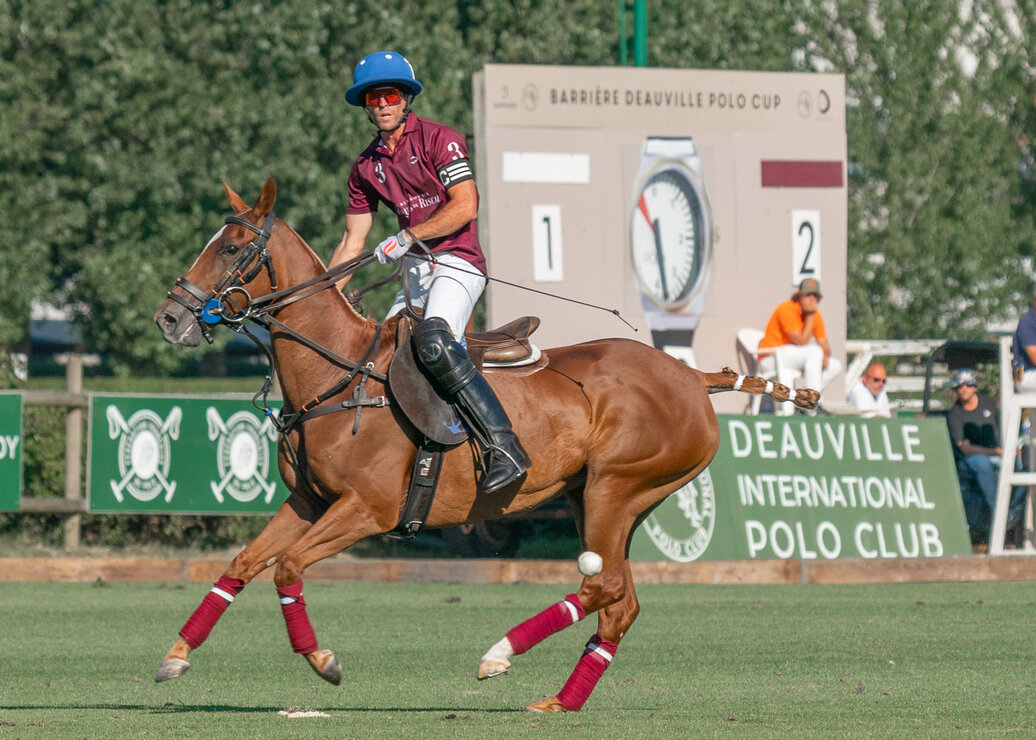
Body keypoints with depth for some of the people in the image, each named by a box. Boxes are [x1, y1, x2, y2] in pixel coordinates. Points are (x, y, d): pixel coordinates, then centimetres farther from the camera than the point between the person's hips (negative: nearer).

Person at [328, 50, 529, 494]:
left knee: (433, 341, -32)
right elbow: (351, 244, 18)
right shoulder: (367, 167, 16)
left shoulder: (439, 140, -4)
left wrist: (406, 238, -16)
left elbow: (465, 207, -14)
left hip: (457, 262, -9)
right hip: (415, 273, 9)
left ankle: (504, 449, -38)